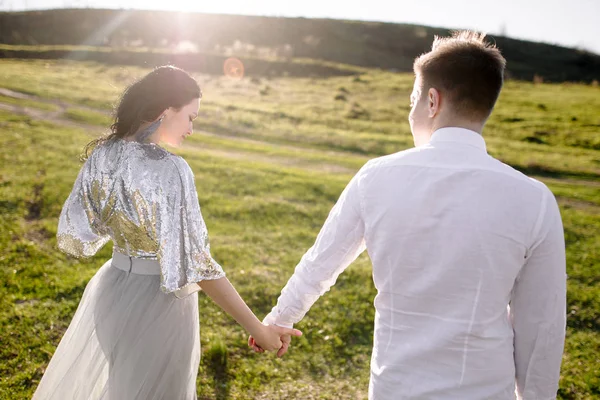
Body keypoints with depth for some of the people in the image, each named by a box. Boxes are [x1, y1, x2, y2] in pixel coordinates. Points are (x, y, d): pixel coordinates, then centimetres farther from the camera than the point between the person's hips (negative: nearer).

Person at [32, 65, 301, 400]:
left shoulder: (102, 153, -5)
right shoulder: (170, 170, -25)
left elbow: (76, 232, 5)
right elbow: (195, 263, -26)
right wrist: (257, 328, -22)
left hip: (112, 286, 6)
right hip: (158, 300, -6)